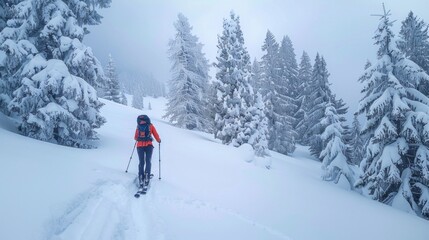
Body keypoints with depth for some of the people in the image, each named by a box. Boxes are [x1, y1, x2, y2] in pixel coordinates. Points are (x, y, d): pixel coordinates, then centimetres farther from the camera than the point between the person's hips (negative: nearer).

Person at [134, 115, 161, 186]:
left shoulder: (138, 126, 11)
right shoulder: (150, 125, 7)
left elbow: (135, 138, 18)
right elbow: (156, 135, 9)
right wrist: (159, 140, 28)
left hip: (140, 146, 2)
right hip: (149, 145, -1)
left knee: (141, 162, 8)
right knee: (148, 161, 5)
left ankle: (141, 178, -2)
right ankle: (147, 176, -14)